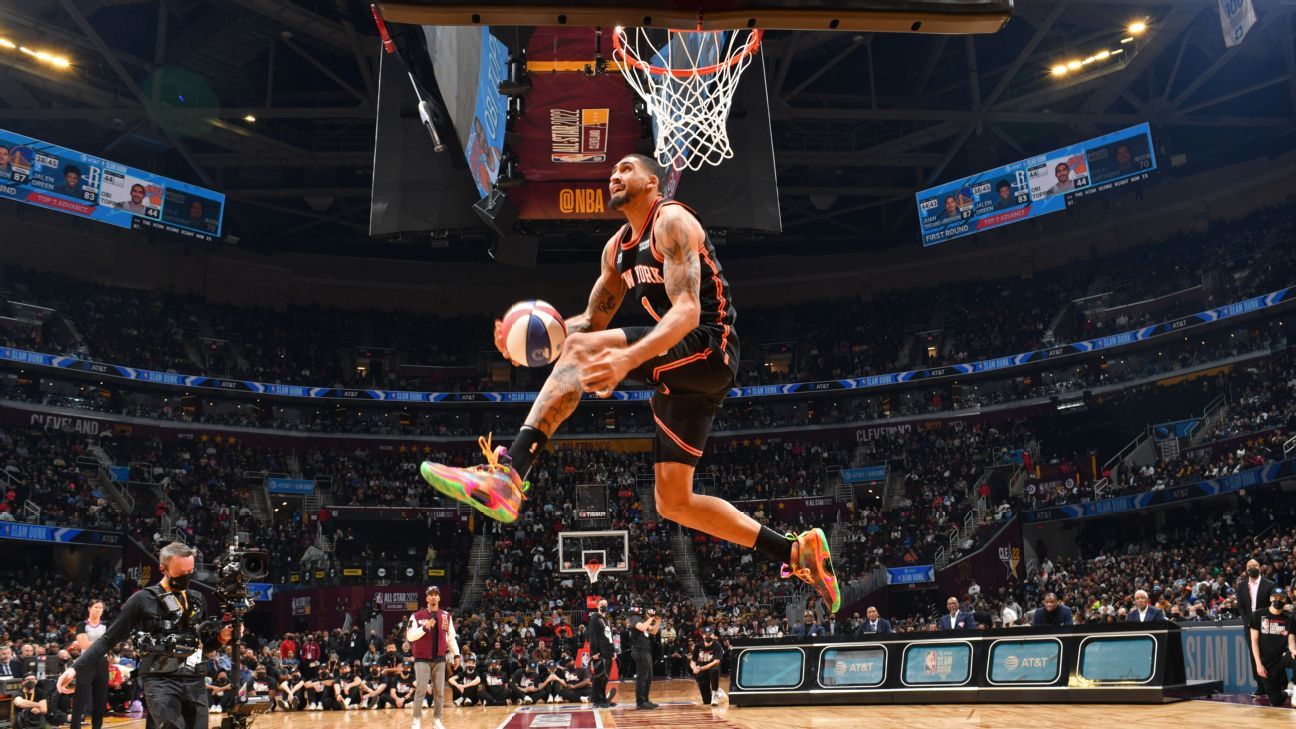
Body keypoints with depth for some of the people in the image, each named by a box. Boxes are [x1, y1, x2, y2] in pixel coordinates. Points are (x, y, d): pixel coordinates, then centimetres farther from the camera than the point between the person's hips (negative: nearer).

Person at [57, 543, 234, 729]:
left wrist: (220, 637, 1)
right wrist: (76, 668, -9)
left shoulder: (197, 599, 14)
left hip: (195, 682, 5)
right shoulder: (144, 599, -1)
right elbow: (109, 638, 0)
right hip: (160, 682, -5)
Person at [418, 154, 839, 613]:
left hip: (708, 348, -9)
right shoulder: (617, 249, 20)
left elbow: (688, 311, -21)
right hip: (681, 375, 9)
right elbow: (591, 320, 21)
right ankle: (797, 551, 14)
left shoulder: (673, 221, -7)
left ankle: (506, 475, -39)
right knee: (673, 503, 7)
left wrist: (627, 358, -38)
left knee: (581, 349, -28)